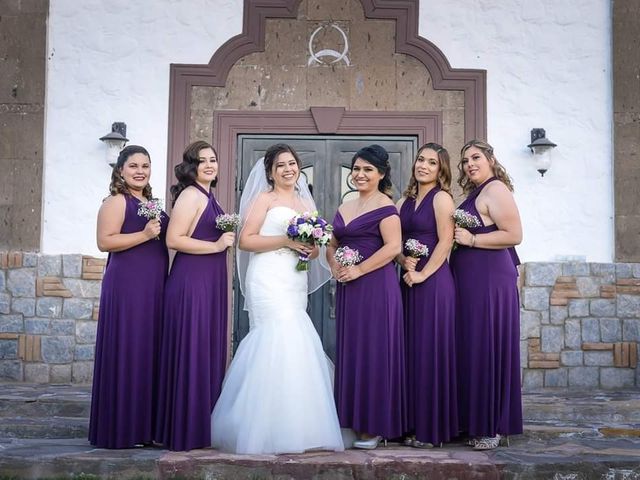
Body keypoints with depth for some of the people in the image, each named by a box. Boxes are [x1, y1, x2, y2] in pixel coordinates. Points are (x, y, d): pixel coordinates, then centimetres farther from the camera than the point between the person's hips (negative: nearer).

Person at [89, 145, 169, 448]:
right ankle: (120, 429, 3)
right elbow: (105, 241, -17)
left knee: (149, 352, 9)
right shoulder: (116, 202, -6)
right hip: (127, 285, -8)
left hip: (153, 287, 8)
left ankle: (142, 425, 17)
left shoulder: (150, 203, 18)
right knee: (127, 352, -5)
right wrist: (145, 234, -20)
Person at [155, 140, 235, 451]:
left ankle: (203, 423, 21)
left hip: (210, 280, 10)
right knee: (192, 351, -4)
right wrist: (216, 245, -16)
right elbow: (173, 239, -19)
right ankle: (187, 430, 5)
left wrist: (226, 237, 12)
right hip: (192, 280, -10)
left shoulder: (207, 196, 17)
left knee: (209, 351, 12)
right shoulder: (191, 195, -10)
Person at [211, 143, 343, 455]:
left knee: (293, 346, 2)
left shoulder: (306, 203, 20)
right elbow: (245, 241, -7)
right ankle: (274, 433, -10)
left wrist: (310, 248, 0)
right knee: (281, 342, -16)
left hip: (296, 284, 6)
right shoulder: (264, 198, 3)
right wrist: (286, 241, -14)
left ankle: (295, 429, 8)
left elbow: (313, 249, 24)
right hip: (269, 281, -6)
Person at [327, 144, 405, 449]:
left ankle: (375, 426, 7)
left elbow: (393, 246, -17)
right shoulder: (344, 208, 16)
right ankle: (354, 420, 19)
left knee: (373, 351, -3)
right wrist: (334, 266, -1)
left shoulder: (385, 206, -7)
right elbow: (332, 245, 20)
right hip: (347, 288, 8)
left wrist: (359, 270, -18)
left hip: (375, 286, -8)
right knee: (349, 351, 10)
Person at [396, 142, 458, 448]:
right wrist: (404, 262, -8)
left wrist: (423, 274, -15)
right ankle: (413, 425, 17)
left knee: (430, 351, -3)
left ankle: (433, 429, 5)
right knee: (411, 351, 8)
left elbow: (445, 241, -11)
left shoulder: (441, 198, -4)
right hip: (409, 283, 7)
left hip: (434, 283, -7)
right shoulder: (404, 202, 16)